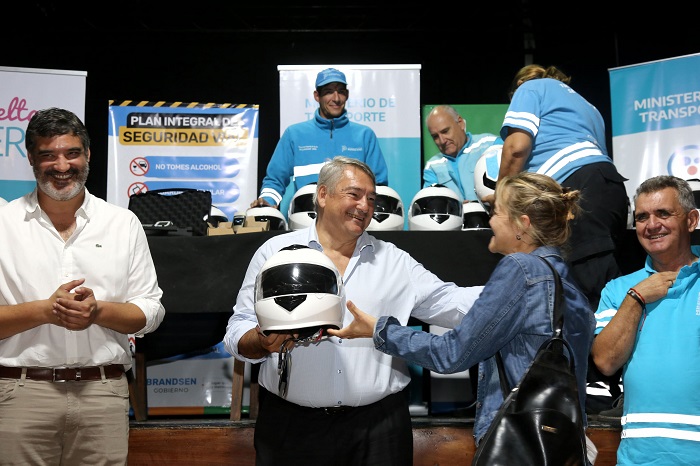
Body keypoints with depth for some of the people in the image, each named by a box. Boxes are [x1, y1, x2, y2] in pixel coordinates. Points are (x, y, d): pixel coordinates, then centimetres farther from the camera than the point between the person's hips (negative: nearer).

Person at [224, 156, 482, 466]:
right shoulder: (275, 252, 4)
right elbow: (239, 330, 2)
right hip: (292, 424, -1)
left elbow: (449, 302, 5)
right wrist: (262, 342, -19)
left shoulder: (395, 261, 11)